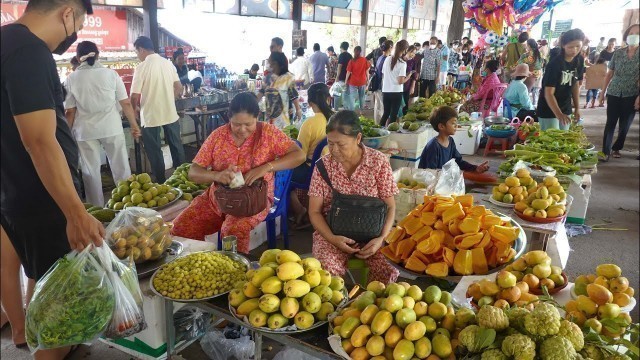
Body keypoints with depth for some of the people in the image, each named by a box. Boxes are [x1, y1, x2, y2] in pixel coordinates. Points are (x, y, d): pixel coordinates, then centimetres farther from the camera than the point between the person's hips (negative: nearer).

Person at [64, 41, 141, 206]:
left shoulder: (72, 78, -2)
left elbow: (70, 112, -2)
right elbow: (126, 103, -3)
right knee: (121, 168, 11)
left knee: (91, 172, 10)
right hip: (112, 128, 0)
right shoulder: (110, 73, -1)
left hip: (86, 131, 0)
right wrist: (134, 125, 6)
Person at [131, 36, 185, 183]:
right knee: (176, 146, 16)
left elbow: (135, 96, -13)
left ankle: (161, 182, 15)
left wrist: (136, 108, 6)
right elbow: (179, 88, 7)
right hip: (171, 113, 5)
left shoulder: (142, 67, -13)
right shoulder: (168, 63, 3)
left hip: (151, 116, -5)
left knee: (154, 151, 8)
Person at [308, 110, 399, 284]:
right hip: (332, 232, 0)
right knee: (328, 270, -31)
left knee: (389, 271, -25)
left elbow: (390, 206, -2)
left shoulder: (379, 161, -6)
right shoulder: (323, 165, -5)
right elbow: (315, 211, -2)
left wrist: (381, 238, -17)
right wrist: (332, 238, -18)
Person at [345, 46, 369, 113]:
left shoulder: (352, 61, -9)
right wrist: (368, 79, 12)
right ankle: (361, 110, 24)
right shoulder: (364, 60, -4)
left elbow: (348, 72, -7)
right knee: (361, 96, 16)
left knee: (352, 97, 2)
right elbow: (367, 71, 1)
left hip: (353, 81, -2)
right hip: (362, 81, 2)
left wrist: (346, 80, 2)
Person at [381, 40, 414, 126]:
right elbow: (400, 81, -15)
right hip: (396, 92, -5)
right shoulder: (402, 63, -12)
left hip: (385, 91, 5)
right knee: (393, 115, 5)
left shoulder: (387, 59, 3)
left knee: (386, 113, 19)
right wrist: (409, 75, 0)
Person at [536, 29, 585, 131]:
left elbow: (575, 84, 12)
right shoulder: (555, 63, -20)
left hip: (565, 109, 7)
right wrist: (558, 114, -35)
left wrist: (577, 108, 9)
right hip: (548, 111, -7)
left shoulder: (579, 61, -1)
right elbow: (548, 94, -24)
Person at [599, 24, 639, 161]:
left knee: (625, 126, 8)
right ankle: (605, 151, 3)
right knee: (610, 123, -1)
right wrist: (603, 91, 6)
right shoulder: (618, 53, 1)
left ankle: (616, 148, 27)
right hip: (614, 93, 1)